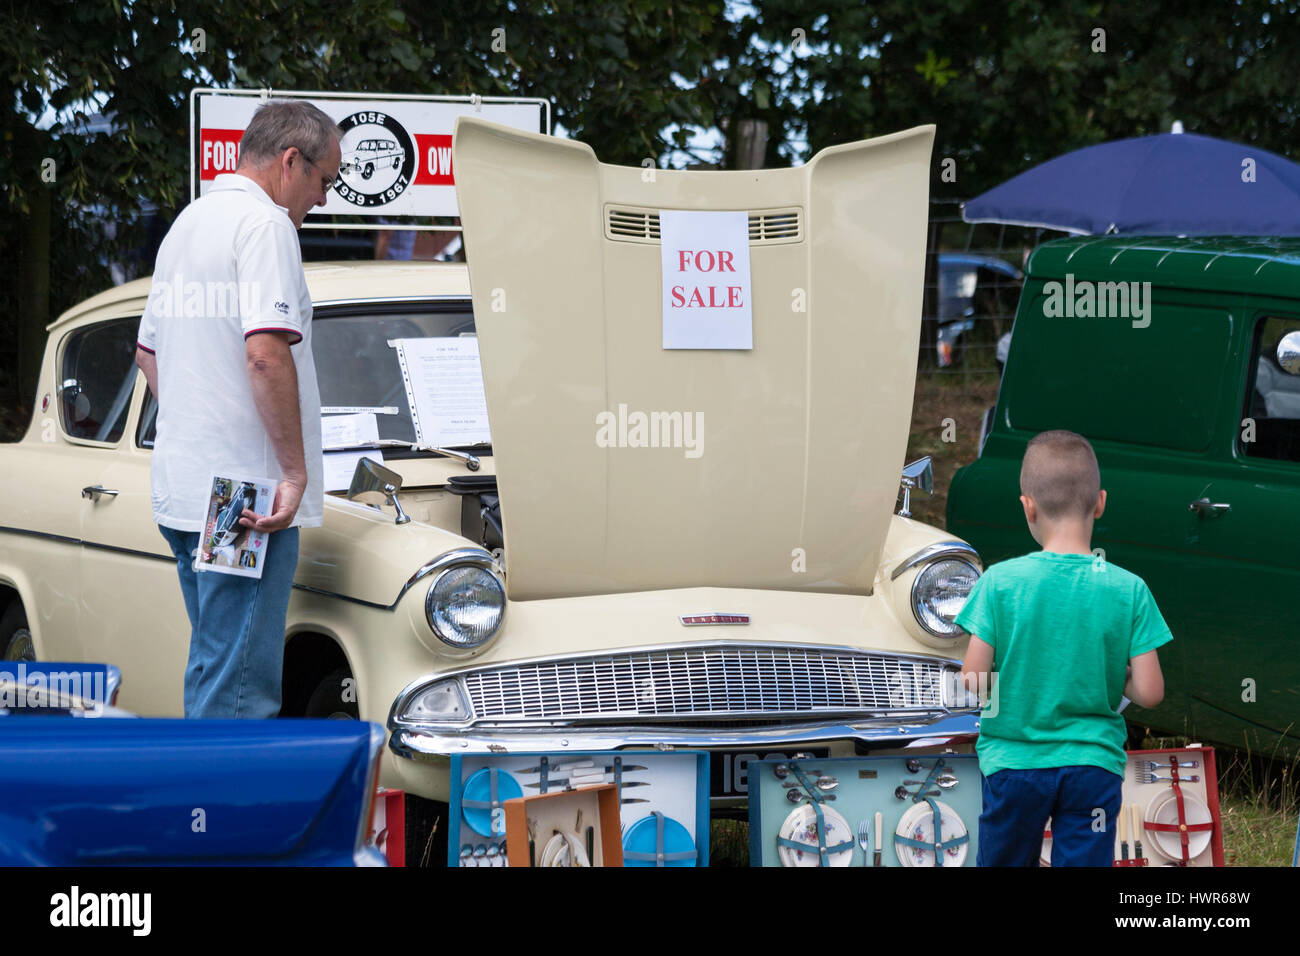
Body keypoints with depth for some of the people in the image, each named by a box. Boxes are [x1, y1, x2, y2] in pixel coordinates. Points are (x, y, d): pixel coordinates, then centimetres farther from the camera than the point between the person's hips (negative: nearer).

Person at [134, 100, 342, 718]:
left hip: (179, 484, 10)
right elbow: (266, 354, -22)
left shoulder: (188, 223, 19)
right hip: (248, 494, -10)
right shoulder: (264, 224, -12)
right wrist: (294, 470, -18)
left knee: (213, 667, 16)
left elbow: (147, 352, 27)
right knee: (238, 690, -9)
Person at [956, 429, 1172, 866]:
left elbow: (972, 682, -10)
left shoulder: (1000, 582, -10)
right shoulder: (1129, 591, -8)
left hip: (1013, 761, 0)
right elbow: (1148, 692, -9)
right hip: (1094, 764, 0)